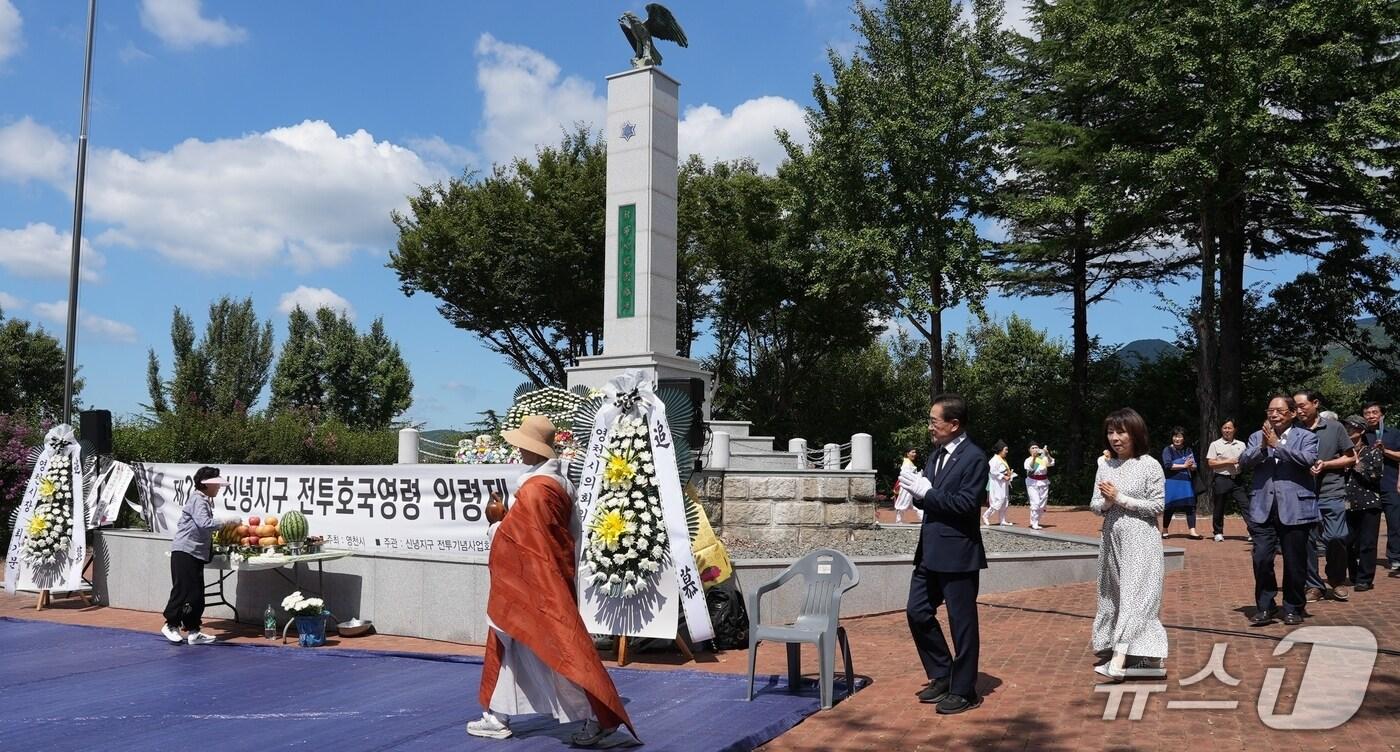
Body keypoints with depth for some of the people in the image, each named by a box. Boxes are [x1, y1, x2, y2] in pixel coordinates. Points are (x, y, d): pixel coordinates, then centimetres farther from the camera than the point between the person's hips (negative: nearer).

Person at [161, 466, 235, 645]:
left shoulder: (205, 501, 17)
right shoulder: (197, 499, -12)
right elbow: (205, 524, -24)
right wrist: (226, 519, -18)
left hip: (197, 553, 10)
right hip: (185, 551, -10)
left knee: (197, 594, 9)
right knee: (183, 590, -4)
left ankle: (193, 631, 13)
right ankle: (171, 625, 10)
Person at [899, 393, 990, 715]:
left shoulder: (974, 458, -13)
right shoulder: (936, 454, 12)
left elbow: (966, 504, -21)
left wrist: (927, 492, -19)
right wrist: (916, 490, -6)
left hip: (957, 554, -8)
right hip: (930, 552, 8)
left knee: (962, 623, 3)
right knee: (918, 613, 12)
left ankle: (964, 691, 16)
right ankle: (941, 676, 28)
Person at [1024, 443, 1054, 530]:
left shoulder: (1043, 458, 7)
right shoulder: (1028, 460, 1)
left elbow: (1052, 463, -10)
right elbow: (1029, 468, -19)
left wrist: (1047, 454, -23)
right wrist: (1034, 457, -25)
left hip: (1043, 483, 4)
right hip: (1032, 483, -3)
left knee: (1042, 505, 6)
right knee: (1035, 503, -15)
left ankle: (1036, 521, 22)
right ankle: (1034, 524, -9)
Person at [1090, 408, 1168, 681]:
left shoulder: (1149, 465, -6)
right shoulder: (1105, 466, 8)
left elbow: (1157, 506, -9)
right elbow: (1095, 505, 8)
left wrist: (1121, 498, -14)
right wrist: (1106, 502, -14)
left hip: (1140, 540, -6)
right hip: (1112, 538, 6)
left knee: (1135, 595, -10)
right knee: (1116, 595, 9)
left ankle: (1120, 659, -17)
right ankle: (1143, 655, 20)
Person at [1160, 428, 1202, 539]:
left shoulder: (1188, 450, 11)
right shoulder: (1168, 450, 0)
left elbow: (1194, 467, 6)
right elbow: (1168, 465, -13)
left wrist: (1191, 466, -17)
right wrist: (1184, 465, -14)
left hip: (1186, 482, 4)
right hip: (1172, 482, -4)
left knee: (1190, 506, -5)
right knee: (1170, 508, 2)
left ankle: (1192, 531, -5)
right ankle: (1164, 531, 15)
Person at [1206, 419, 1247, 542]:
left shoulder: (1241, 445, 13)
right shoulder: (1215, 445, 2)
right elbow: (1210, 463, -5)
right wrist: (1228, 461, -12)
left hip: (1237, 479, 2)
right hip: (1221, 480, -2)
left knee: (1244, 505, -7)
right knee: (1218, 508, 5)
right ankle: (1218, 533, 16)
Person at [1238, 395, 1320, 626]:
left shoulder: (1306, 437, 4)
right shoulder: (1257, 437, 13)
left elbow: (1308, 459, -15)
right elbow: (1243, 462, 0)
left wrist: (1277, 444, -17)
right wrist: (1263, 446, -15)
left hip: (1294, 509, -2)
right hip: (1263, 509, 2)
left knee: (1294, 562, 6)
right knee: (1261, 559, -2)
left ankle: (1293, 608, 21)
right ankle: (1264, 607, 11)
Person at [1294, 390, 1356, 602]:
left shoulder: (1334, 428, 3)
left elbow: (1351, 458, 7)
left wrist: (1325, 465, -8)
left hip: (1332, 492, -1)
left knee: (1336, 537, -8)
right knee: (1307, 540, 1)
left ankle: (1337, 581, 15)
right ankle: (1314, 585, 13)